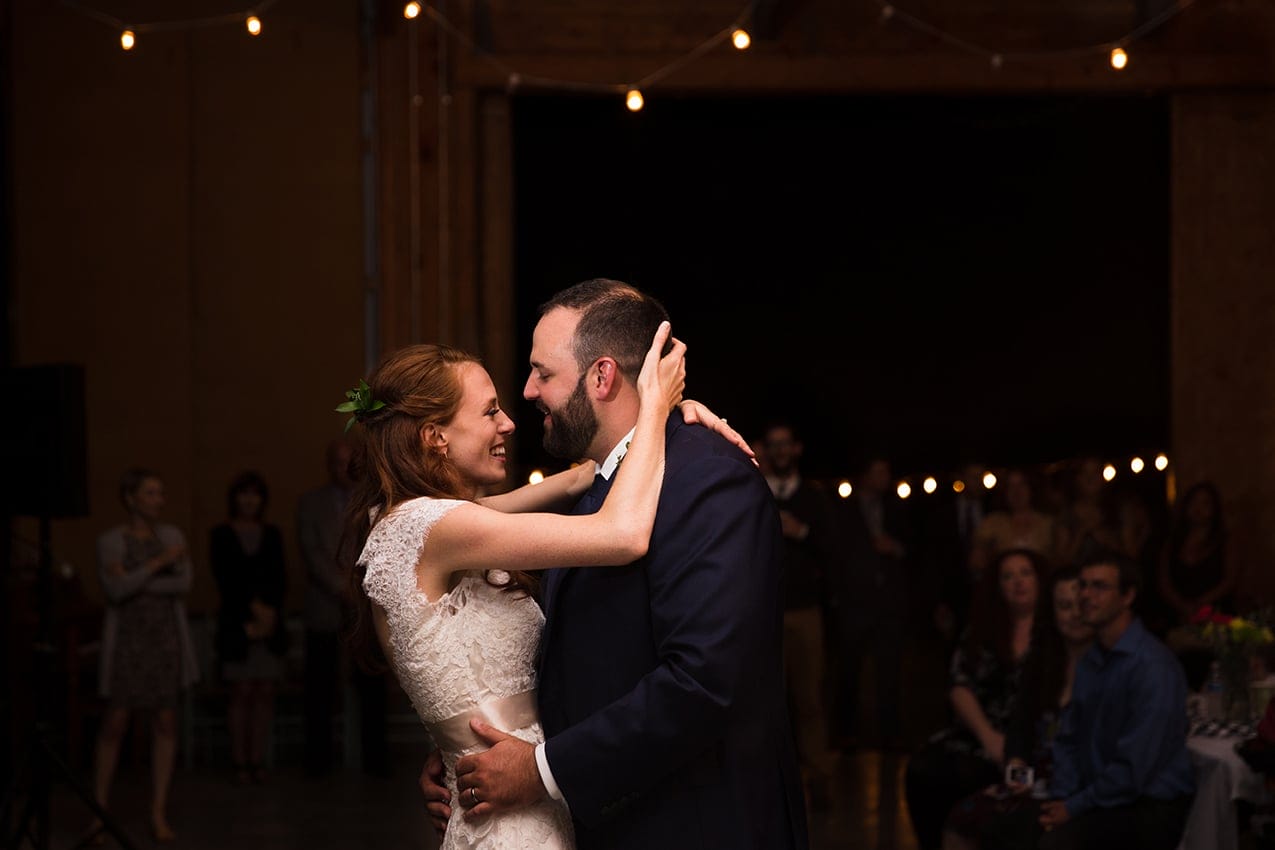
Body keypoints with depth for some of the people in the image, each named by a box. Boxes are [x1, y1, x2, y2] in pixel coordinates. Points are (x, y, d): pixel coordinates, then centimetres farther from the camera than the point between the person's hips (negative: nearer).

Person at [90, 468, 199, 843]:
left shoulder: (172, 536, 7)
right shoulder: (110, 542, -1)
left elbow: (184, 583, -6)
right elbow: (115, 591, -14)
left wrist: (135, 583, -13)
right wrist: (158, 563, -17)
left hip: (167, 639, 3)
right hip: (127, 640, -3)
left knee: (166, 724, 1)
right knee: (115, 724, -5)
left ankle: (159, 814, 6)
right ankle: (100, 813, 3)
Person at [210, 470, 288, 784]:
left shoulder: (271, 534, 14)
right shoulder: (221, 535, 5)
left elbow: (280, 578, 8)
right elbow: (225, 579, -2)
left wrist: (270, 611, -7)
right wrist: (253, 608, -9)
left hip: (270, 623, 3)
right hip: (237, 623, -3)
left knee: (265, 693, -1)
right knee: (242, 693, -5)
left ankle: (257, 760, 3)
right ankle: (240, 761, -2)